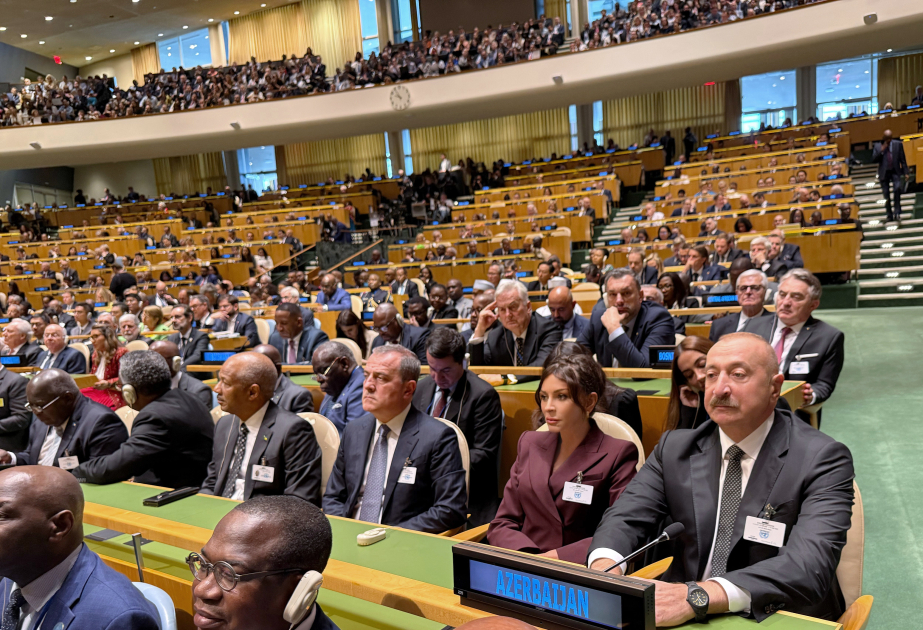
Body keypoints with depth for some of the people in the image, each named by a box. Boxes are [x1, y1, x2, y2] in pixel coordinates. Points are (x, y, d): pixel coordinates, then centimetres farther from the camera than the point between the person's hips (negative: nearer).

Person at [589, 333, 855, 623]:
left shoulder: (823, 459, -9)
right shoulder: (674, 448, 3)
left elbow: (812, 565, -23)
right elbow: (625, 518, -2)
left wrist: (698, 595, -37)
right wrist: (605, 567, -26)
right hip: (686, 619, 3)